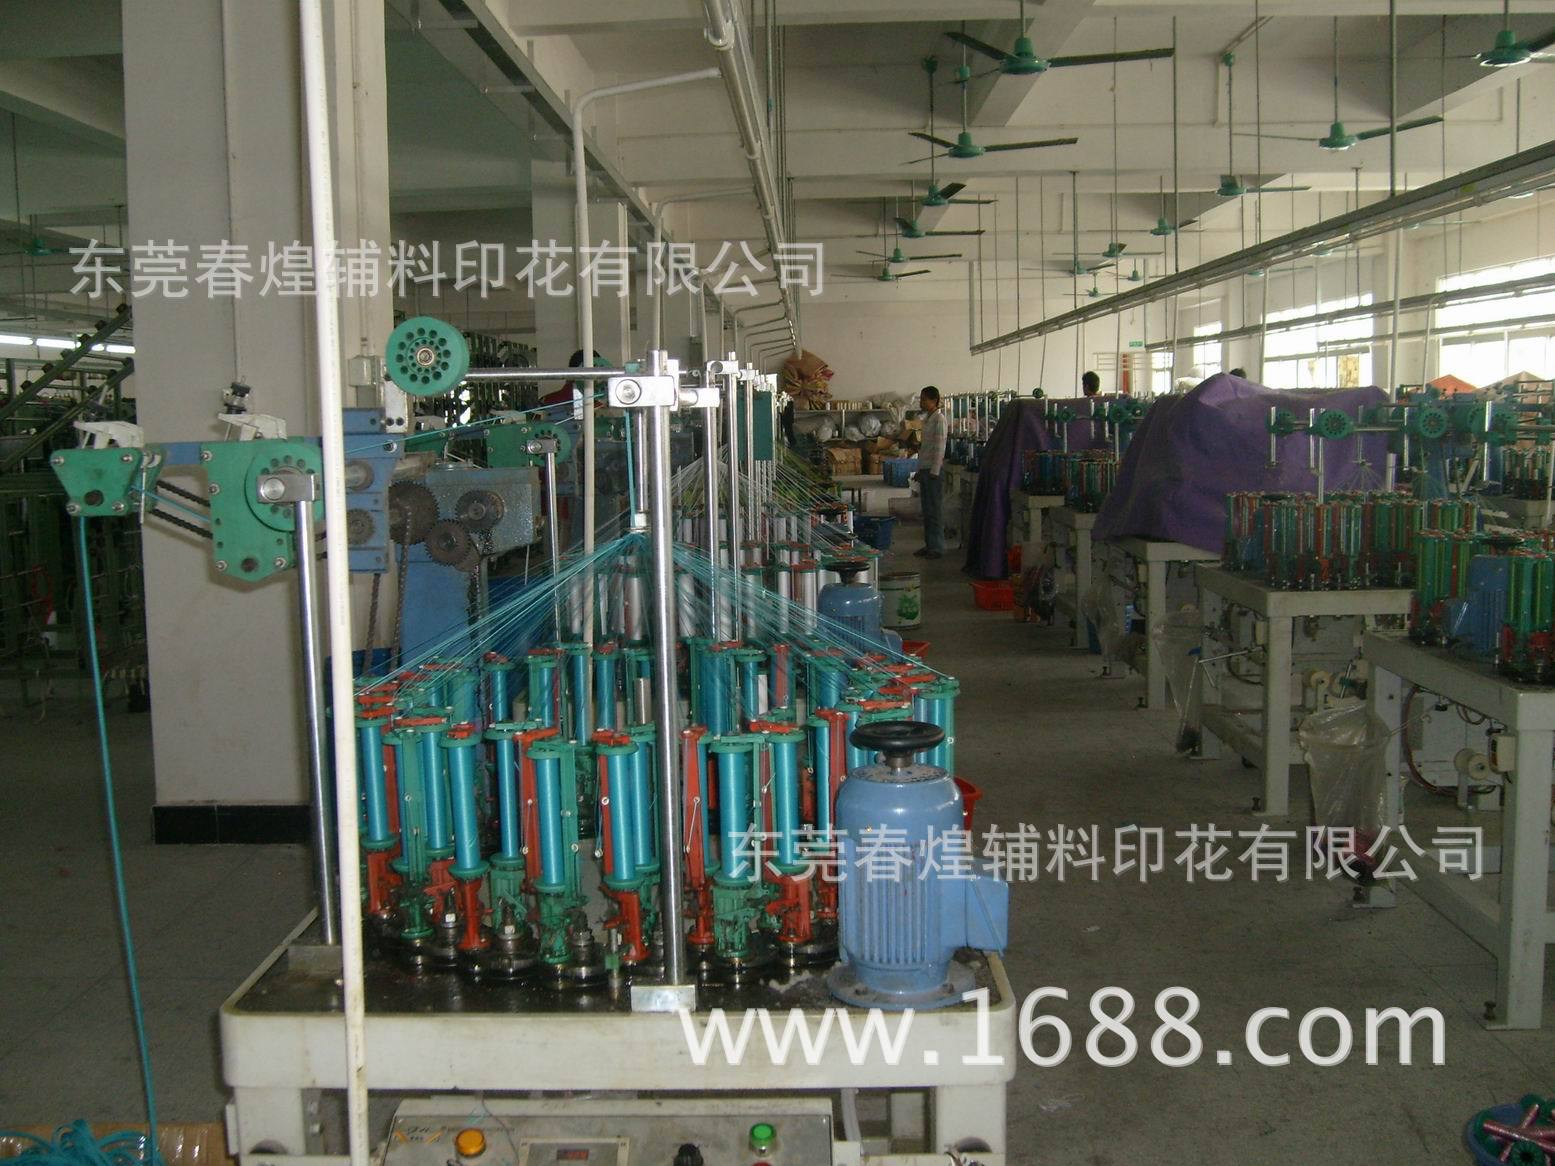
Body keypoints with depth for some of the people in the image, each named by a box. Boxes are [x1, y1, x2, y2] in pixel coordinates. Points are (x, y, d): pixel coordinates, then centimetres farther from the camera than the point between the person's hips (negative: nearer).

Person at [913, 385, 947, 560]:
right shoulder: (926, 419, 16)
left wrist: (934, 472, -20)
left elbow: (939, 448, -16)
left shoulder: (939, 420, -11)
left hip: (934, 470, -9)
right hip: (924, 470, 9)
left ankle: (937, 547, -2)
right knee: (927, 511, 11)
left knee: (935, 510, -5)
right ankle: (929, 545, 16)